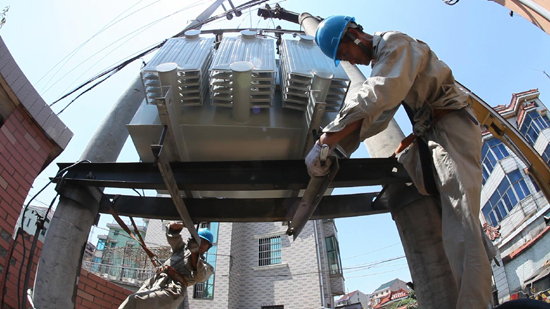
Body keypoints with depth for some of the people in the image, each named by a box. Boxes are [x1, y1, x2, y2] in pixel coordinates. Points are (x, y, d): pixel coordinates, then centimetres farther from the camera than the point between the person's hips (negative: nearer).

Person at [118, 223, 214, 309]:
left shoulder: (207, 267, 18)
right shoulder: (183, 248, 29)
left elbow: (199, 276, -5)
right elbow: (172, 228, 24)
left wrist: (194, 253, -13)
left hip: (172, 292, -5)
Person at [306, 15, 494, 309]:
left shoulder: (395, 43, -12)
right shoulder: (378, 63, 18)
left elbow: (372, 100, -30)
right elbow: (377, 116, 11)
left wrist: (324, 141, -34)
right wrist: (337, 151, -1)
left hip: (452, 122, -10)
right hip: (431, 132, 10)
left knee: (458, 210, -19)